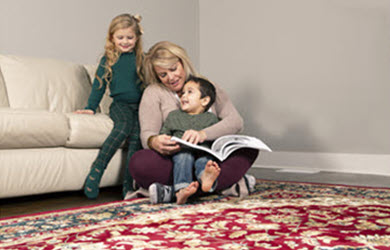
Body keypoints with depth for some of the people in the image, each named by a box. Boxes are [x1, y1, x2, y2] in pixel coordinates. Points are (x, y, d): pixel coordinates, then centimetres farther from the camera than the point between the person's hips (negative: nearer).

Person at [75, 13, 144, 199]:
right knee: (124, 127, -33)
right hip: (120, 104, -2)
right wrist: (91, 108, 4)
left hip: (139, 105, 2)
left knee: (137, 136, -24)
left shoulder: (141, 59, 15)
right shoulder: (108, 60, 11)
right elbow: (99, 85, 12)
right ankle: (96, 172, -33)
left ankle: (128, 184, -23)